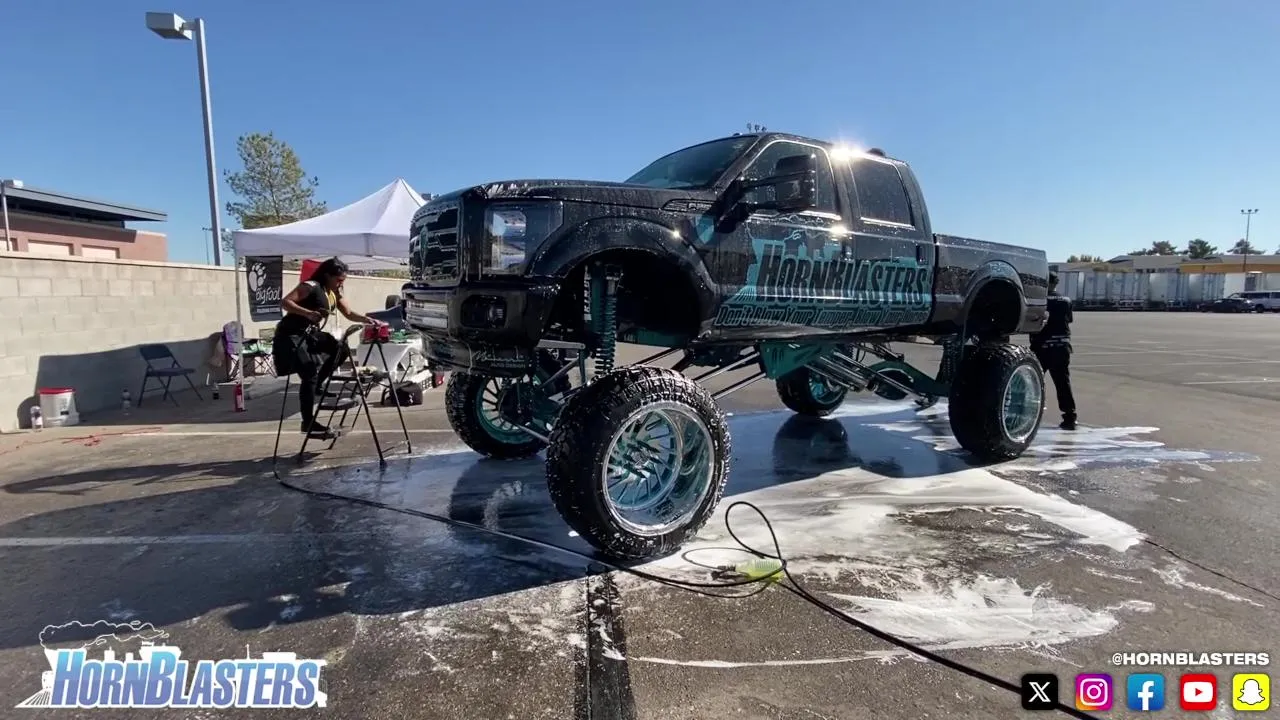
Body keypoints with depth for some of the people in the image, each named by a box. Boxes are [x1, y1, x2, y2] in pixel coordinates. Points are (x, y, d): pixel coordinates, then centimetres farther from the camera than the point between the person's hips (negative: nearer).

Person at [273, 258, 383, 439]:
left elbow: (349, 314, 15)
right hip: (291, 336, -9)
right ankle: (308, 423, -15)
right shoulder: (311, 287, -15)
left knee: (340, 350, -4)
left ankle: (316, 387, 8)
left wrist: (368, 320, -1)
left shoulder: (334, 293, 9)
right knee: (309, 373, -19)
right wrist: (308, 313, -34)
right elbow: (285, 302, -22)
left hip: (311, 335, 9)